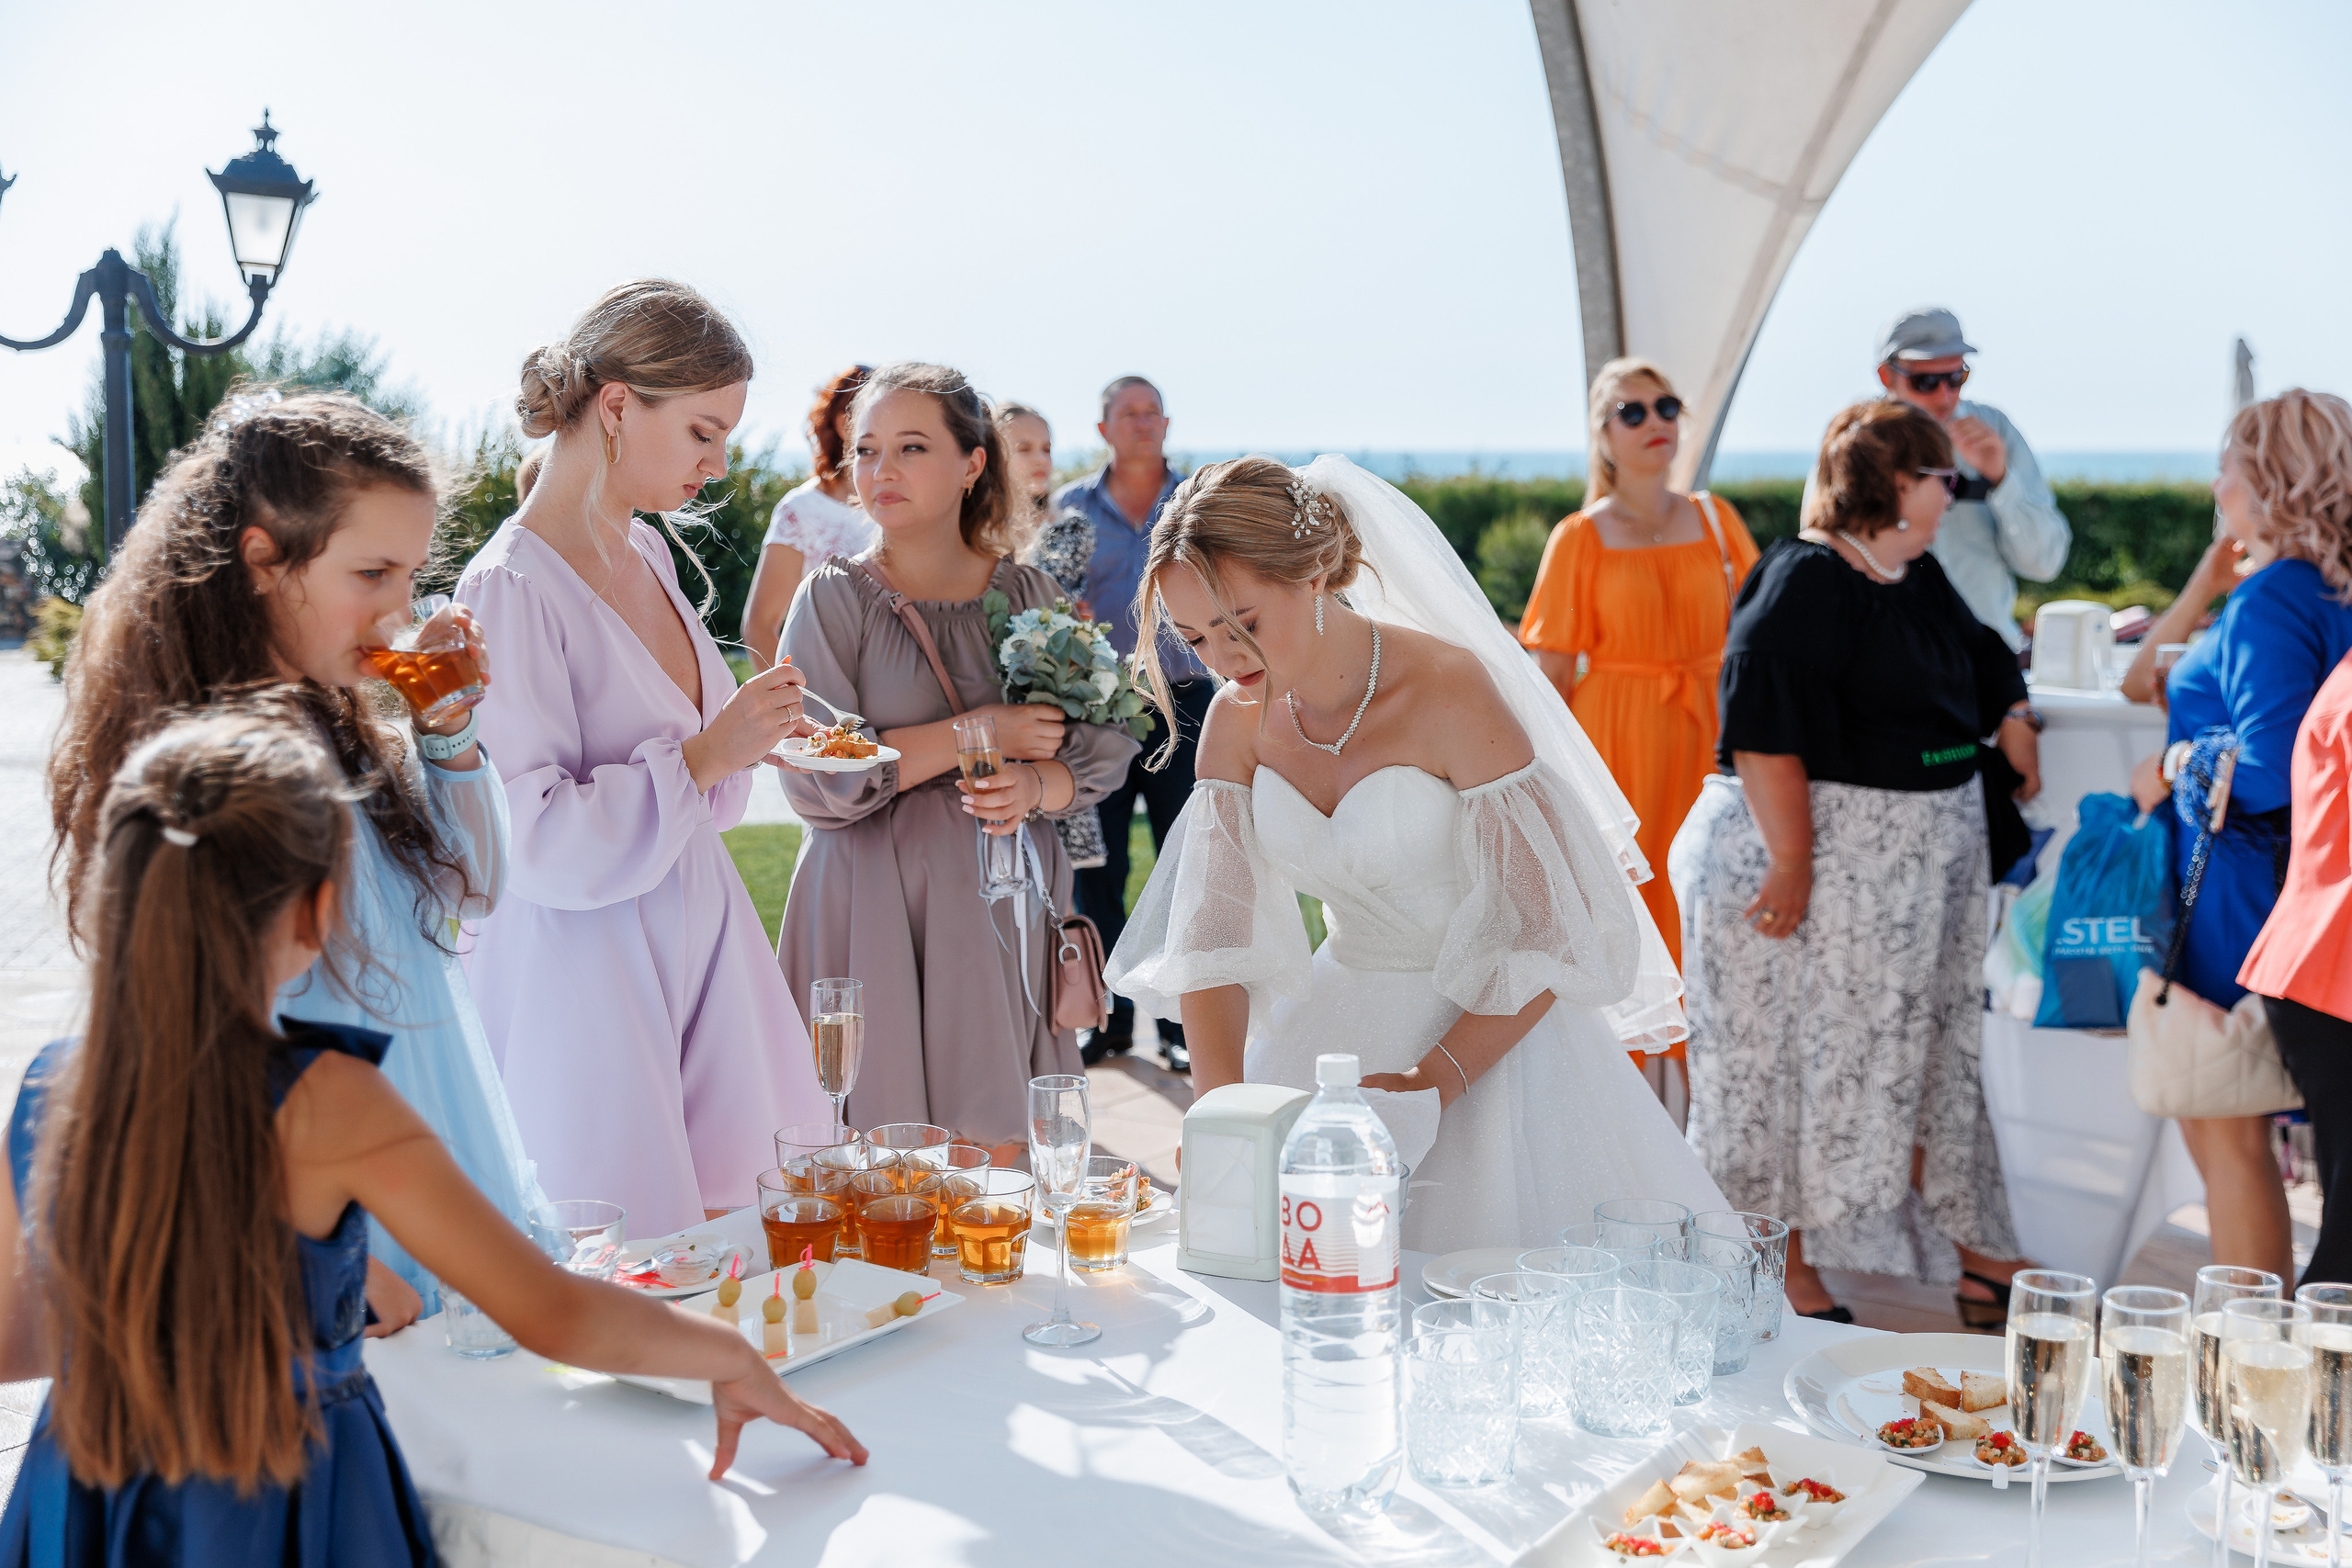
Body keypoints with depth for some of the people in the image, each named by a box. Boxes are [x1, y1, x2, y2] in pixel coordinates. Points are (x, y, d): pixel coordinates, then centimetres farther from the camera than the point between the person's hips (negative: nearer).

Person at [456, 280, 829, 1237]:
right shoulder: (510, 589, -17)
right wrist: (704, 756, -19)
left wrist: (752, 739, 4)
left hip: (693, 947, 8)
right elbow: (532, 841, -21)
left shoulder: (648, 556, 9)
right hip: (583, 972, -8)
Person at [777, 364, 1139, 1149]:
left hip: (1004, 902, 3)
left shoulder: (1028, 592, 8)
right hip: (876, 908, -3)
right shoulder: (836, 597, -1)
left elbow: (1104, 744, 8)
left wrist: (1035, 785, -13)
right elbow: (816, 782, -11)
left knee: (1001, 1145, 3)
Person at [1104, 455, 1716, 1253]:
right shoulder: (1238, 719, -3)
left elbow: (1552, 929, -19)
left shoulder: (1449, 692, -20)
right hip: (1332, 1025, 5)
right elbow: (1211, 939, -5)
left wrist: (1433, 1085, -24)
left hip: (1489, 1030, -4)